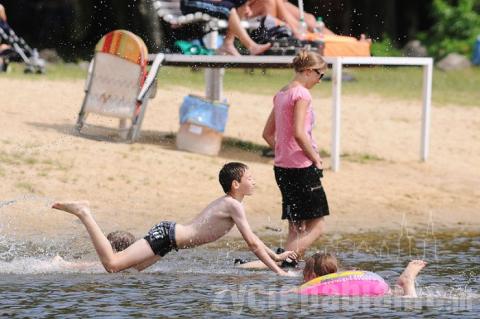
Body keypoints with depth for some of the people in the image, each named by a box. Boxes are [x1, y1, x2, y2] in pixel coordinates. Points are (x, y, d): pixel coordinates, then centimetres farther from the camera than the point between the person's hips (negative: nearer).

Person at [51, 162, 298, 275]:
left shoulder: (227, 202, 18)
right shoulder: (234, 206, -11)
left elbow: (251, 238, 31)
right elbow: (252, 243, -14)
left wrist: (276, 256, 29)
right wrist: (277, 271, -12)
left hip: (167, 233, 10)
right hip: (166, 236, -10)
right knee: (113, 265, -19)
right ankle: (83, 213, -10)